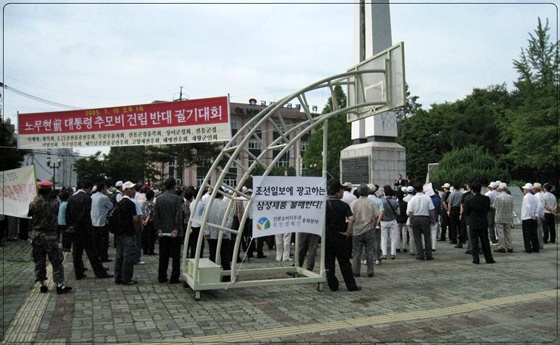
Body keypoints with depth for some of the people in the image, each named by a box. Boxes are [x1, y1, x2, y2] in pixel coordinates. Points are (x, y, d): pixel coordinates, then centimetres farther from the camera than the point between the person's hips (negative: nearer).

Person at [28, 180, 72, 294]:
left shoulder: (34, 203, -8)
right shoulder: (54, 202, -12)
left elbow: (28, 214, 5)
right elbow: (58, 215, -2)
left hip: (36, 235, 3)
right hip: (50, 236, -3)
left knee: (39, 261, 13)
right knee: (56, 261, 4)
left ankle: (43, 285, 18)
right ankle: (60, 285, 4)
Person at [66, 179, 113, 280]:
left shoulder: (71, 198, 6)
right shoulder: (87, 198, -14)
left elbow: (67, 214, 7)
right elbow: (84, 215, -20)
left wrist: (71, 226, 11)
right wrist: (75, 227, -11)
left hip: (74, 230, 6)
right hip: (85, 230, -6)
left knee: (76, 252, 11)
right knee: (91, 252, -1)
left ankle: (78, 274, 16)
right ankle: (100, 272, 5)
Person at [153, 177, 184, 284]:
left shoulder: (159, 199, 4)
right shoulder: (177, 199, -10)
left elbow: (155, 215, 1)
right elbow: (179, 215, -17)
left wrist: (158, 229, 2)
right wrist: (176, 229, -14)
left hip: (162, 231, 5)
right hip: (174, 232, -4)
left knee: (163, 256, 13)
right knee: (175, 256, 3)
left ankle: (162, 277, 18)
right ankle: (174, 278, 5)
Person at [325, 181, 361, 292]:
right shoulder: (343, 205, -7)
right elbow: (351, 219, -21)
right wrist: (348, 232, -13)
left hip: (326, 235, 3)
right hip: (338, 236, -3)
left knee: (329, 262, 10)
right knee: (344, 262, 6)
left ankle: (333, 286, 13)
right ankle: (351, 286, 11)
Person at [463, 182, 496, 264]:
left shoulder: (468, 200, -14)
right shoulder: (486, 198, -5)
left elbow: (466, 213, -7)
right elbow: (488, 209, 4)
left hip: (473, 224, -3)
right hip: (484, 223, 3)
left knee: (474, 242, 4)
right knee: (485, 241, 12)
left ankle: (476, 259, 4)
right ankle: (489, 258, 17)